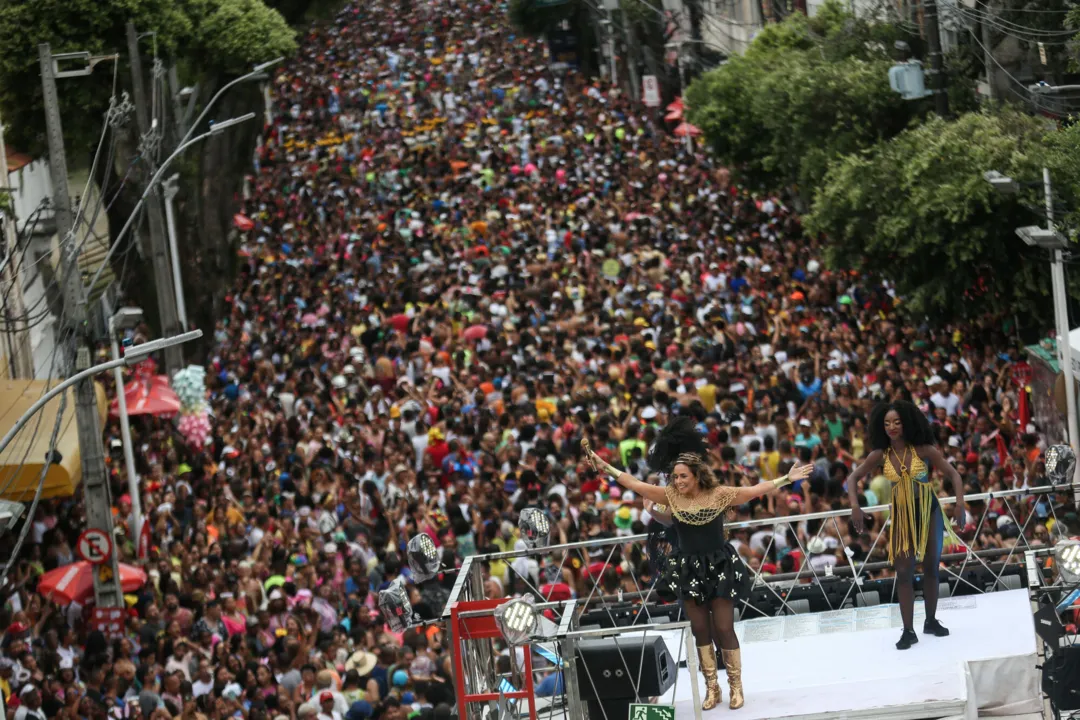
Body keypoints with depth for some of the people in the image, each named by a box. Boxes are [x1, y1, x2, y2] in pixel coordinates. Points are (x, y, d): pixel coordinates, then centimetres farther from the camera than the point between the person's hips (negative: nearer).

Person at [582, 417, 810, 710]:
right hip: (689, 569, 3)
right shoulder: (671, 496, -6)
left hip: (719, 567, -3)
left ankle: (736, 687, 13)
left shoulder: (719, 494, -12)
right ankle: (711, 687, 19)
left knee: (724, 628, -1)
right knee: (700, 630, 8)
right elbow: (635, 484, -4)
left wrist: (787, 479, -13)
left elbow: (756, 489, -9)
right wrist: (604, 467, -7)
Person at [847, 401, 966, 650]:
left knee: (931, 568, 10)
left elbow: (953, 474, -9)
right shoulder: (880, 455, -7)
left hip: (929, 513, -1)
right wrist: (855, 507, -15)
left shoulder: (923, 450, -13)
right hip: (901, 517, 1)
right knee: (903, 571, -6)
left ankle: (931, 621, 26)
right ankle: (908, 631, -5)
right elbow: (853, 478, -1)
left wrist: (959, 503, -22)